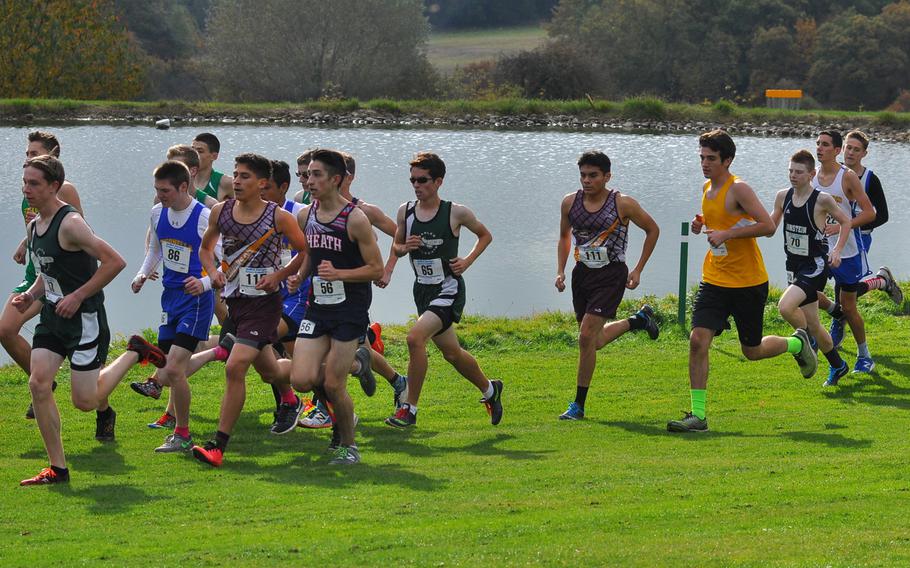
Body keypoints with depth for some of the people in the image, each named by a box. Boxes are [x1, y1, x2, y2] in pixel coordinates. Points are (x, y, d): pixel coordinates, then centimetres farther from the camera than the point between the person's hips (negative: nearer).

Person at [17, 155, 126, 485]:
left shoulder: (70, 223, -19)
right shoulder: (34, 226, 9)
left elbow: (114, 261, -23)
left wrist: (77, 297, -20)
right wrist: (30, 296, 4)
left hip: (84, 318, -8)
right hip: (52, 316, 8)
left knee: (84, 401, -5)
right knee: (38, 382, -9)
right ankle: (57, 468, -4)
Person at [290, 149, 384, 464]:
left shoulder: (355, 219, -13)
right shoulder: (305, 216, 6)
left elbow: (377, 269, -11)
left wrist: (338, 274, -21)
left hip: (350, 310, -5)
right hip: (317, 308, 5)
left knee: (333, 385, -6)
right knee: (301, 380, -8)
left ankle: (348, 445, 15)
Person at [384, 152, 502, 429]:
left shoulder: (456, 213, -9)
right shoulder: (405, 211, 1)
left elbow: (485, 235, 7)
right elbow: (396, 246, 14)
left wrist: (467, 261, -6)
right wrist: (404, 247, -9)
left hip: (448, 289, -6)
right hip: (422, 289, 6)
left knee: (415, 337, -25)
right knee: (451, 352, 18)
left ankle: (409, 409, -15)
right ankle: (489, 389, 44)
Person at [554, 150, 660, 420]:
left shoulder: (623, 204, -12)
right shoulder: (570, 202, 0)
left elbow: (652, 230, 2)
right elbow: (564, 236, 17)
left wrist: (638, 270, 1)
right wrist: (560, 271, 4)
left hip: (611, 275, -6)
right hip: (582, 273, 6)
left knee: (586, 337, -15)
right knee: (594, 341, 15)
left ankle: (579, 405, -5)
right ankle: (639, 320, 43)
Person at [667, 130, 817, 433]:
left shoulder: (738, 189, -16)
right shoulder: (707, 188, 8)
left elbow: (768, 226, -21)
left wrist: (726, 234, -25)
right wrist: (702, 224, 4)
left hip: (748, 282, -6)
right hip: (714, 280, 6)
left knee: (752, 351, 8)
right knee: (697, 340, -11)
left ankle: (797, 343, 39)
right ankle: (698, 415, -8)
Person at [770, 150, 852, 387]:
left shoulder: (822, 200, -13)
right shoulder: (783, 196, 1)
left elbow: (845, 221, 1)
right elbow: (771, 225, 17)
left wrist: (837, 249, -10)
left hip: (816, 265, -6)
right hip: (794, 266, 6)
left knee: (785, 307, -28)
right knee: (812, 324, 12)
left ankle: (807, 340, -1)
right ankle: (837, 365, 30)